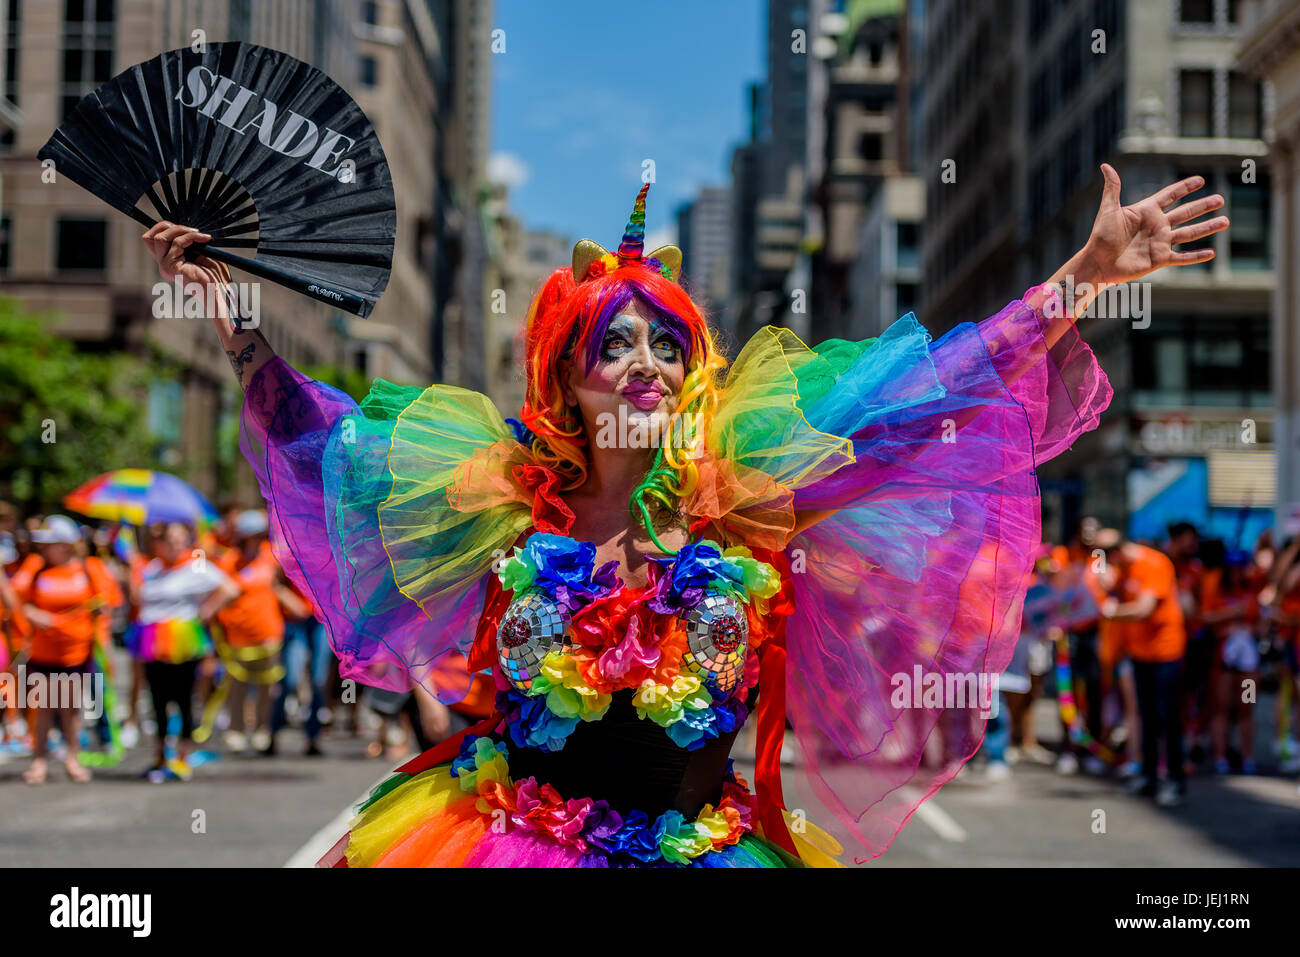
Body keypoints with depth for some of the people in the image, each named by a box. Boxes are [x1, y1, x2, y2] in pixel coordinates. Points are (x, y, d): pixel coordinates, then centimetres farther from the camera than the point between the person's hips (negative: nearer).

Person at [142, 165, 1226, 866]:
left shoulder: (749, 478, -4)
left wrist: (1083, 278, -11)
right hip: (506, 826, 1)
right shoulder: (509, 484, 0)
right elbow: (320, 428, 8)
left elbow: (925, 393, -6)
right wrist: (229, 307, 6)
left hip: (692, 843, 0)